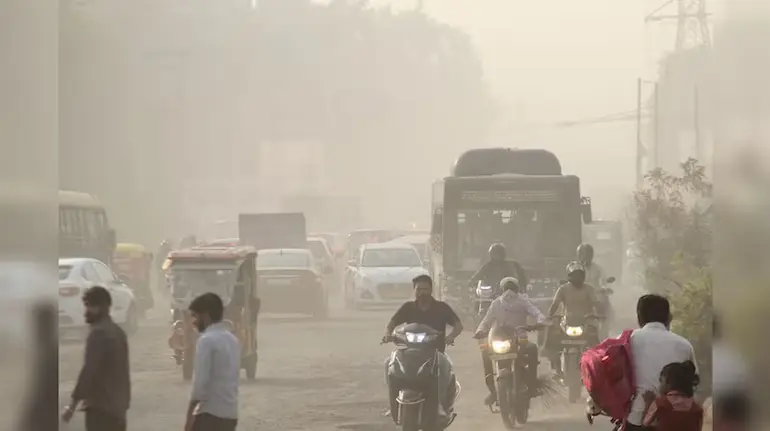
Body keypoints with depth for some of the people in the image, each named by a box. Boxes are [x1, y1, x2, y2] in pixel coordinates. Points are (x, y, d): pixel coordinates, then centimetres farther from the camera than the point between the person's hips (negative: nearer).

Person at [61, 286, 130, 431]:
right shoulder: (117, 331, 15)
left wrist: (73, 404, -19)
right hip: (117, 403, 10)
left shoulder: (98, 333, -15)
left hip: (100, 404, -10)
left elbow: (89, 370, -20)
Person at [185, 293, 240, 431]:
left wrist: (189, 417, -12)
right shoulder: (232, 339, 15)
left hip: (210, 414, -9)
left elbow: (200, 383, -17)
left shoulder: (206, 340, -13)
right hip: (230, 414, 9)